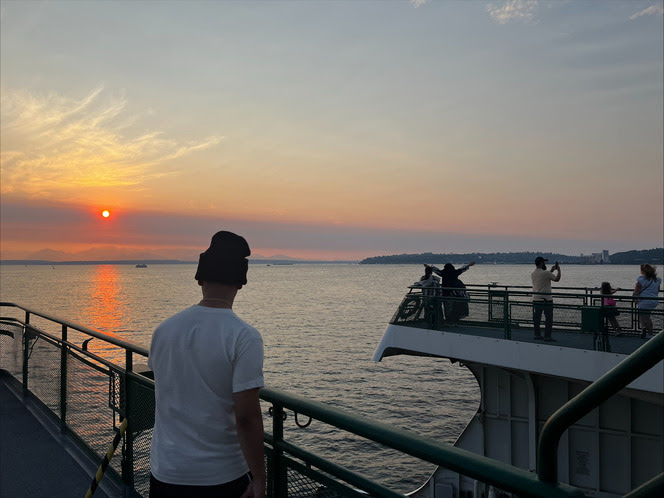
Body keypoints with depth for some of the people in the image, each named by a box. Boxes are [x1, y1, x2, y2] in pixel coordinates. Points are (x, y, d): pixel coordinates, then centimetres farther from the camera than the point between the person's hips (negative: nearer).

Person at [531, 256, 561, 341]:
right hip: (546, 300, -7)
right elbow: (557, 279, -3)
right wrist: (558, 270, 13)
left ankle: (537, 335, 16)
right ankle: (547, 336, 0)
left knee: (537, 318, 11)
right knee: (548, 318, 0)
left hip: (536, 300, 7)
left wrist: (551, 271, 29)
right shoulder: (545, 273, -16)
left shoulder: (533, 274, 7)